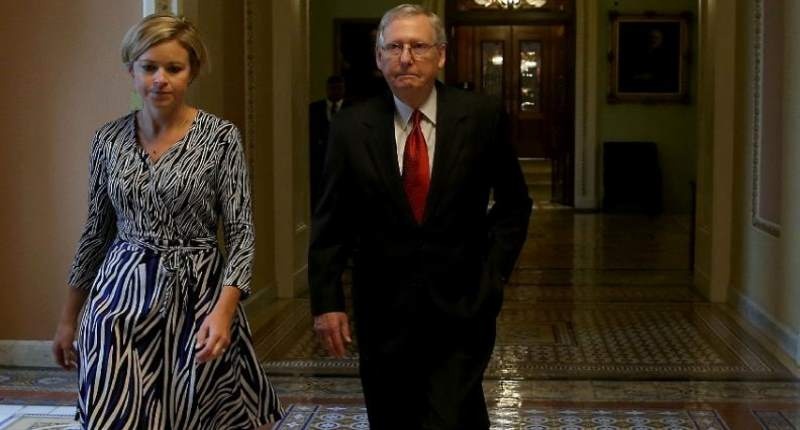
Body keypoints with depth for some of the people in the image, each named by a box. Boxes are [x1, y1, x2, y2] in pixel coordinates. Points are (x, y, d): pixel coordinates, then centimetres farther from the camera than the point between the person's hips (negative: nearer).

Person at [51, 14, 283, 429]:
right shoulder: (109, 138, 3)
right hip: (122, 298, 3)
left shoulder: (220, 137, -7)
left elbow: (241, 233, -9)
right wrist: (69, 317, 13)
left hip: (197, 296, -2)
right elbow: (96, 230, 11)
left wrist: (223, 309, -23)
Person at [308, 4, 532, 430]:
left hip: (461, 306, -1)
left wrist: (493, 273, -3)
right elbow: (330, 223, 2)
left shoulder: (482, 117, -3)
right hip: (384, 310, 2)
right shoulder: (351, 127, -1)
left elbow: (514, 204, 7)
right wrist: (326, 301, -4)